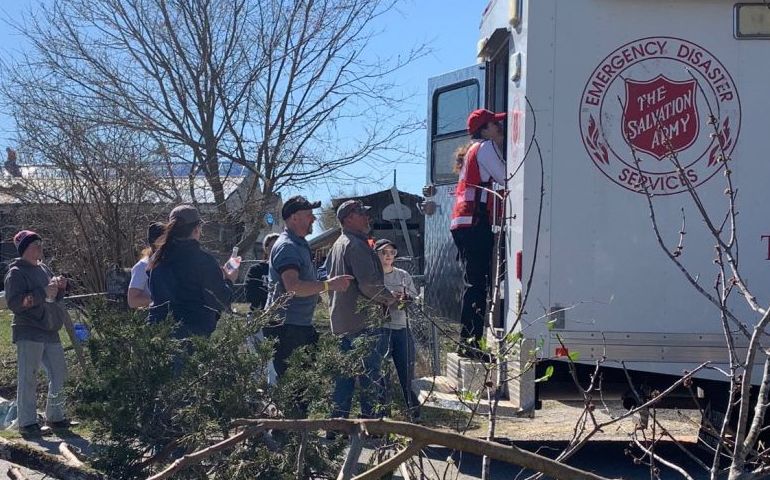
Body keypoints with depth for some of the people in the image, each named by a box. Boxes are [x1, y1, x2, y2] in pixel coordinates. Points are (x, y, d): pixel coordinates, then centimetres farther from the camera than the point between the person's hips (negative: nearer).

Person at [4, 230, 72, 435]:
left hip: (50, 332, 8)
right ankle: (27, 423, -1)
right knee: (28, 378, -6)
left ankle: (55, 417, 24)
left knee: (59, 375, 12)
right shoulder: (16, 272, -7)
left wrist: (60, 287, 3)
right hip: (28, 333, -8)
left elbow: (55, 298, 25)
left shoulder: (43, 269, 16)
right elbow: (14, 302, -19)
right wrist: (43, 293, -23)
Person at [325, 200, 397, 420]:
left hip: (342, 322, 10)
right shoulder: (356, 245, -15)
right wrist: (388, 299, -7)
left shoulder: (337, 245, 18)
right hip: (364, 322, -10)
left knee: (345, 376, 15)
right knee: (371, 377, -5)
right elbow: (369, 284, -24)